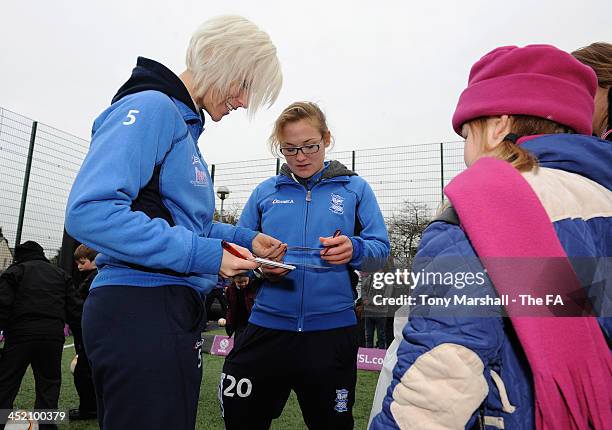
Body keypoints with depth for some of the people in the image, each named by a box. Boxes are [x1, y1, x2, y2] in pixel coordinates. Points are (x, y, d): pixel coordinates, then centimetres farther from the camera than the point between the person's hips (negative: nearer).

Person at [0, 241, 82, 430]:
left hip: (20, 334, -3)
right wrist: (81, 334, 15)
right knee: (49, 384, 12)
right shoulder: (61, 274, 18)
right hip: (53, 335, 3)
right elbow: (74, 308, 10)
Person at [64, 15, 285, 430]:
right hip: (142, 308, -9)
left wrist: (242, 238, 12)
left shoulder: (184, 123, 17)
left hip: (173, 310, 10)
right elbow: (89, 211, -23)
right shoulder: (152, 107, -10)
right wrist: (202, 254, -21)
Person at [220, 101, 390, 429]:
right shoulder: (265, 192, 7)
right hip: (267, 325, 2)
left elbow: (380, 250, 0)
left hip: (331, 326, -1)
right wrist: (260, 264, -13)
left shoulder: (354, 188, 3)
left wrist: (354, 249, -21)